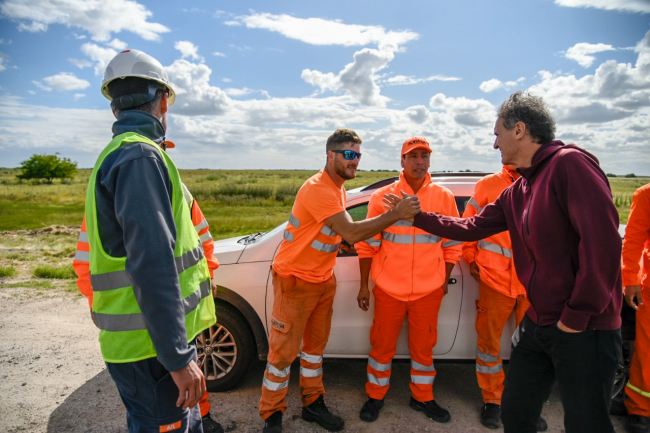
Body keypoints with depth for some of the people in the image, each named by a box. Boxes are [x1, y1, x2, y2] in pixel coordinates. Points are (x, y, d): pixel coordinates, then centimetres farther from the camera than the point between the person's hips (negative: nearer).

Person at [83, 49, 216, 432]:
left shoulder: (117, 155, 16)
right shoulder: (141, 158, -17)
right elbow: (153, 266, -26)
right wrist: (178, 357, -22)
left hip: (151, 339, 10)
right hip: (152, 346, -10)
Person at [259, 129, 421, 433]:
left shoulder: (338, 187, 7)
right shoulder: (317, 189, -23)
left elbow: (344, 232, 4)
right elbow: (351, 233, -29)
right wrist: (396, 215, -29)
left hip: (324, 279, 8)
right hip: (295, 279, -8)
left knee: (315, 345, 18)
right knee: (283, 351, 4)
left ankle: (313, 403, 34)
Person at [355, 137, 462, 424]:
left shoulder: (444, 197, 1)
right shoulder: (382, 197, -3)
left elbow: (452, 244, 8)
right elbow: (368, 244, -1)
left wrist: (444, 281, 9)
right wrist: (364, 285, 0)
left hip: (429, 290, 1)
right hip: (388, 289, -1)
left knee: (423, 346, 15)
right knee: (382, 345, 12)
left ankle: (422, 397, 37)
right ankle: (375, 396, 33)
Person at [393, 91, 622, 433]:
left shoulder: (569, 163, -16)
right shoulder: (516, 192, 10)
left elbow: (602, 241, -23)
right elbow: (471, 227, 16)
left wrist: (576, 317, -19)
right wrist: (415, 216, 16)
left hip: (582, 328, -8)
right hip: (537, 324, 8)